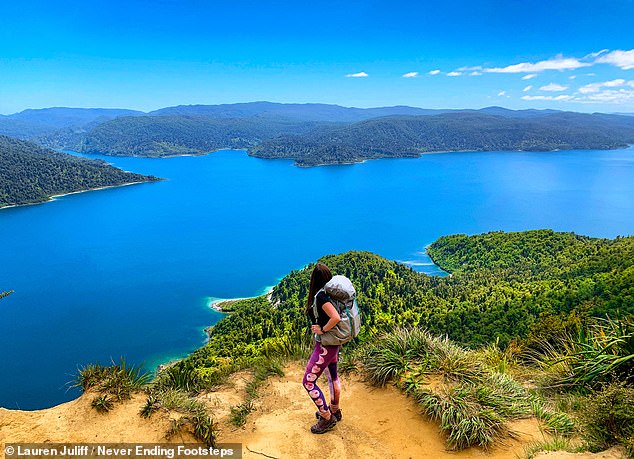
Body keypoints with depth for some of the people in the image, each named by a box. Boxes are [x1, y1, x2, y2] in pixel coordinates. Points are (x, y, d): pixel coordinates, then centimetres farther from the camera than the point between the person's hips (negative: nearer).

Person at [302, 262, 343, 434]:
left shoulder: (320, 296, -26)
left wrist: (322, 330, -22)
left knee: (308, 381, 1)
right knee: (332, 375, 24)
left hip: (326, 345, -10)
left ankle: (327, 418, 12)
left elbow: (336, 318, -36)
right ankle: (334, 410, 42)